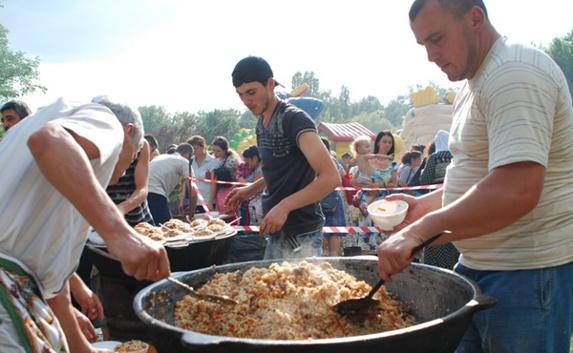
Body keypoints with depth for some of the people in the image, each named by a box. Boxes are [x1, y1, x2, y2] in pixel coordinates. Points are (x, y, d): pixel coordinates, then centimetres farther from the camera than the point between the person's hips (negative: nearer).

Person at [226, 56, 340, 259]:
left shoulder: (294, 119, -16)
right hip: (276, 232, 8)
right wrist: (250, 190, 13)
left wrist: (284, 206, -26)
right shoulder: (261, 124, 11)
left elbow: (330, 178, -24)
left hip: (300, 235, -8)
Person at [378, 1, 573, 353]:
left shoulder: (514, 74, -19)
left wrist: (420, 232, -28)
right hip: (477, 264, 9)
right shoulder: (475, 84, 13)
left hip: (526, 273, -9)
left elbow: (516, 191, -31)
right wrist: (425, 205, 10)